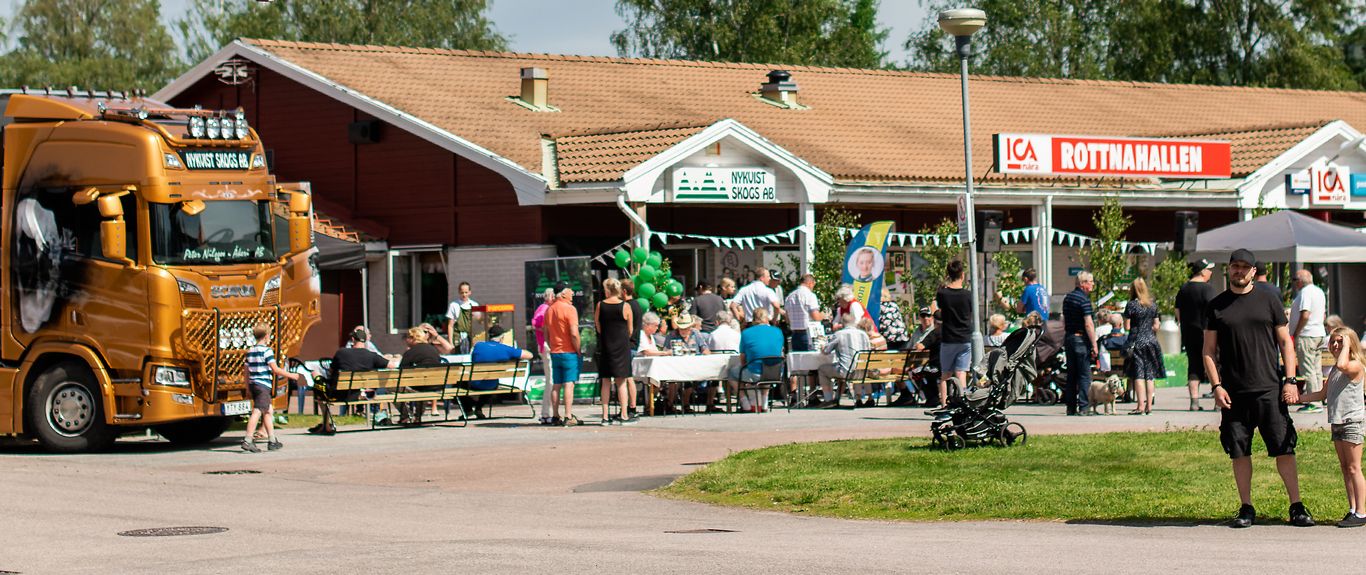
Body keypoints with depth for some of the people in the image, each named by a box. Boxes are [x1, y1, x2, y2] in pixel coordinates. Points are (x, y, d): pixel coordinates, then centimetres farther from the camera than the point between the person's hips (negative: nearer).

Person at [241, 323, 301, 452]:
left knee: (268, 411, 18)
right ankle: (248, 440, -19)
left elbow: (247, 371, 16)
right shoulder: (267, 351, -11)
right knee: (257, 412, -12)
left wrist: (248, 387, 23)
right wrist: (291, 376, -4)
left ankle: (272, 440, 21)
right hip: (263, 385, -9)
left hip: (253, 384, 9)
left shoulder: (250, 351, 12)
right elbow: (275, 370, -14)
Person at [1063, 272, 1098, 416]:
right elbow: (1088, 324, -18)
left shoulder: (1067, 297, 12)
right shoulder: (1084, 299, -14)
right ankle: (1083, 407, -10)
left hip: (1068, 338, 8)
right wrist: (1094, 345, -16)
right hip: (1081, 339, -8)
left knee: (1071, 374, 11)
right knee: (1085, 375, -6)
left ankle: (1070, 407, 12)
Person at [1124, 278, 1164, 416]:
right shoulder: (1153, 305, 6)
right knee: (1149, 375, 8)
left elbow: (1127, 327, -8)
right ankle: (1149, 405, 8)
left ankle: (1141, 406, -9)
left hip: (1136, 342, -4)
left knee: (1138, 375, -4)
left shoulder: (1131, 305, -9)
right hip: (1151, 341, 4)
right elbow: (1156, 326, 8)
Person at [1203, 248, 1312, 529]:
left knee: (1284, 449, -4)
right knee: (1239, 452, 3)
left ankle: (1297, 507, 1)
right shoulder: (1216, 306, 7)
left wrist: (1290, 380, -2)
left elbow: (1285, 342, 8)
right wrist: (1216, 386, -3)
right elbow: (1209, 351, 9)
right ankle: (1246, 508, 12)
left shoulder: (1268, 300, 7)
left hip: (1269, 390, -1)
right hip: (1233, 394, 1)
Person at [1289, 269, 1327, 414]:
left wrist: (1295, 335, -16)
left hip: (1306, 336, -10)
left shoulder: (1305, 292, -15)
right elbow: (1323, 314, 21)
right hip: (1319, 334, 10)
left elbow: (1305, 315, -22)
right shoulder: (1319, 292, 16)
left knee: (1308, 370, -8)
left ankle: (1314, 403, -11)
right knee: (1317, 370, 12)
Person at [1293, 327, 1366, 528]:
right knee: (1345, 468, 11)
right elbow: (1323, 394, 24)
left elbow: (1342, 365, -33)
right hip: (1337, 422, 9)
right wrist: (1299, 397, 19)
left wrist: (1346, 346, -19)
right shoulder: (1333, 371, 16)